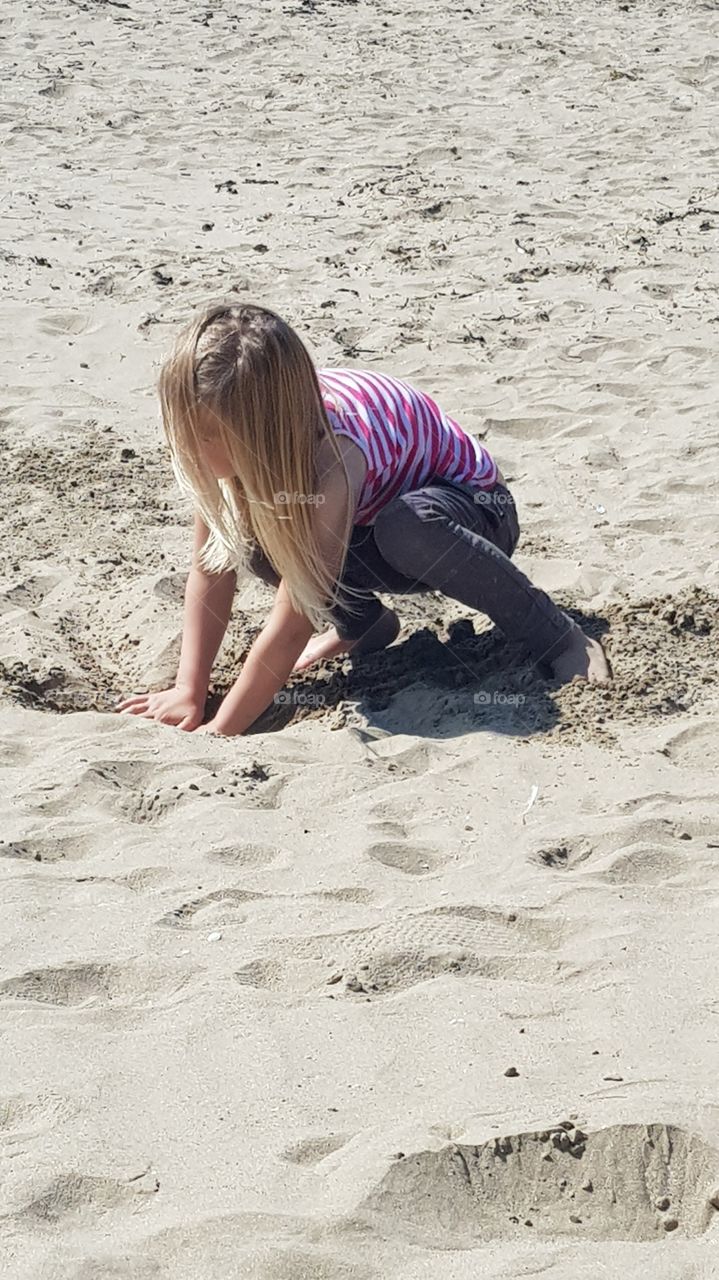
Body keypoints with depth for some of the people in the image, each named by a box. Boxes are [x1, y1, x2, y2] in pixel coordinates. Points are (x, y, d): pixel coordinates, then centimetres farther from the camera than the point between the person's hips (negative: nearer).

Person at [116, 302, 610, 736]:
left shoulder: (331, 460, -41)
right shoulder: (236, 438, -23)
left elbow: (292, 628, -39)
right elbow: (211, 571, -17)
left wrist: (220, 730, -35)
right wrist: (189, 693, -24)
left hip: (474, 508, -5)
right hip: (365, 523, 6)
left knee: (407, 529, -41)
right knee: (248, 529, -22)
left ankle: (561, 640, -19)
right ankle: (360, 623, 5)